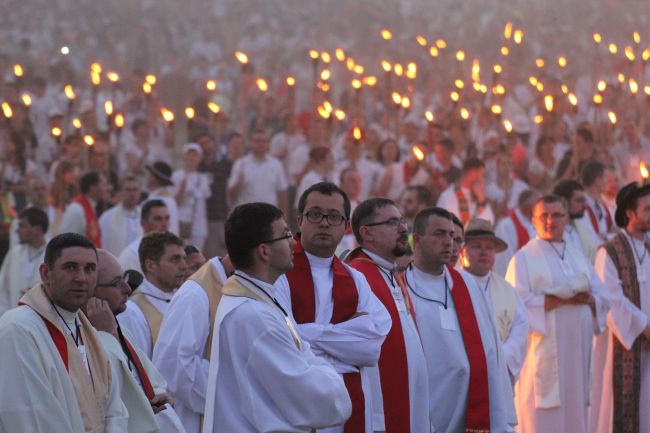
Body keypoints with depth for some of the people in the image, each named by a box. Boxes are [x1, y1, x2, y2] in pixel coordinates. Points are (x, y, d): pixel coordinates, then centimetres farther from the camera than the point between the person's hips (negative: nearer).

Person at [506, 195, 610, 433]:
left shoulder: (578, 257, 16)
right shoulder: (524, 258, -1)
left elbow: (603, 297, 13)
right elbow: (517, 303, -12)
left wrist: (587, 299, -10)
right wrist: (561, 299, -17)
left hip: (577, 350, 5)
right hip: (543, 352, -5)